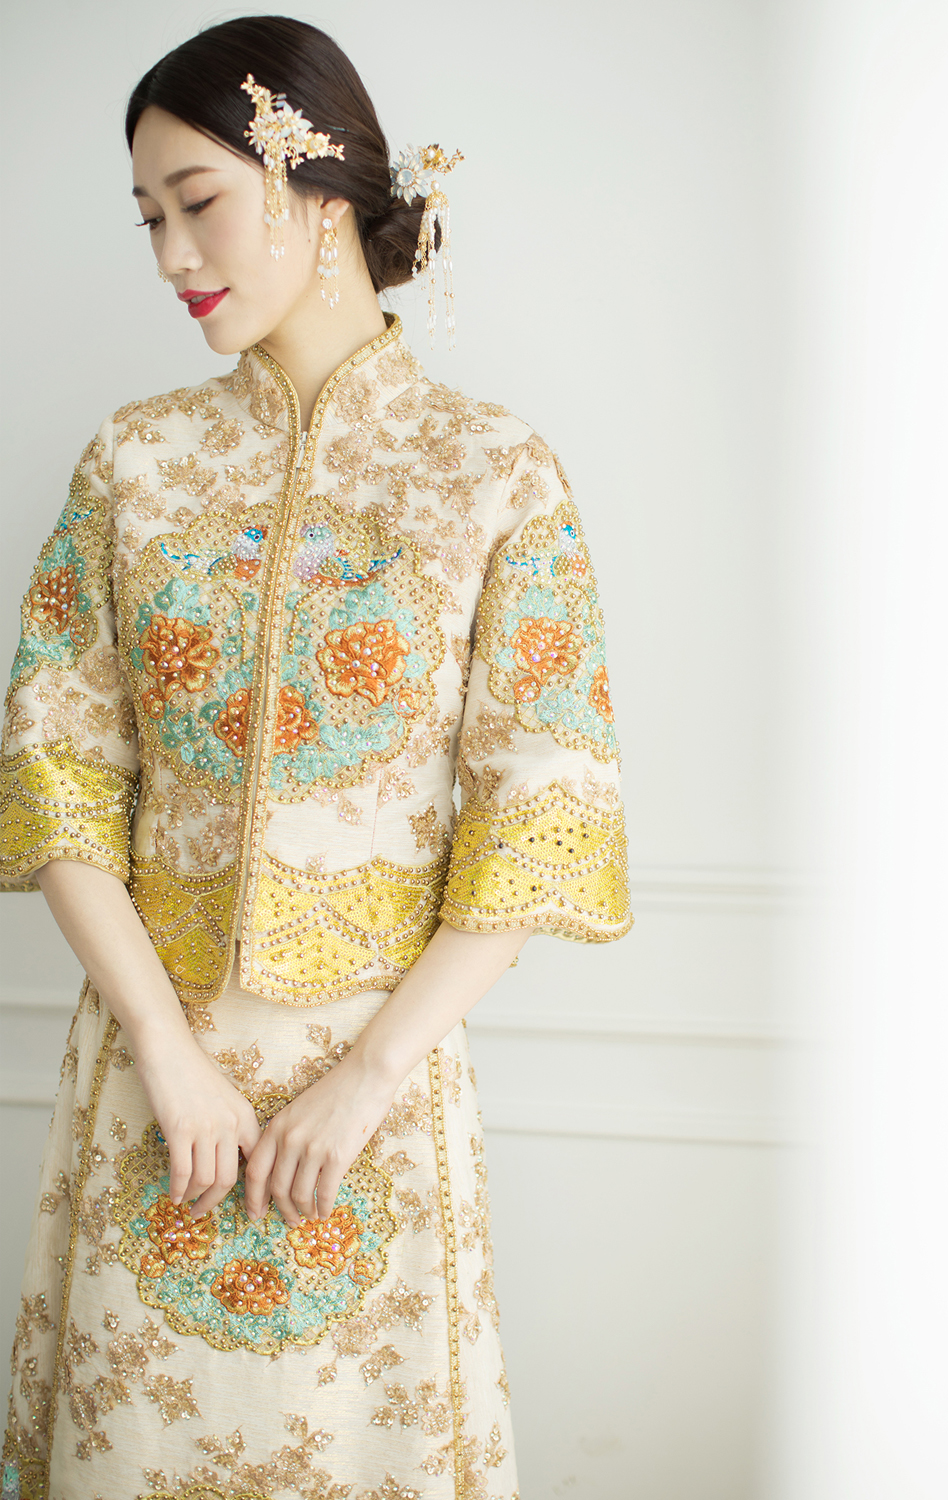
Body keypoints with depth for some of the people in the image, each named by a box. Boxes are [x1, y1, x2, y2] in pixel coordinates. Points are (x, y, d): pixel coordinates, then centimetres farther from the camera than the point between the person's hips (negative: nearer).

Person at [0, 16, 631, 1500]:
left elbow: (544, 809, -8)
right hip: (152, 1030, 2)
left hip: (380, 1049, -2)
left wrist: (377, 1065, -13)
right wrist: (168, 1046, -9)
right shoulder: (137, 459, 2)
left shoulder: (494, 469, -6)